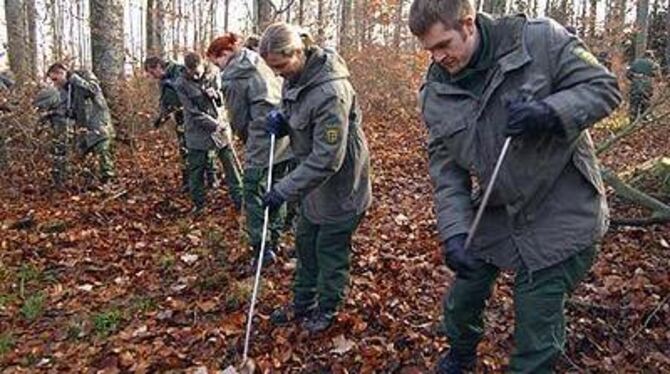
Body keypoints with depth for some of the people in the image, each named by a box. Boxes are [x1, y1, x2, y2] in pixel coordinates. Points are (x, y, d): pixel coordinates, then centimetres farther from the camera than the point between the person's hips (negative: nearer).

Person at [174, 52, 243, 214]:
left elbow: (225, 100, 6)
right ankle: (198, 204, 21)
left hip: (220, 128, 2)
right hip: (197, 133, -2)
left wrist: (215, 94, -17)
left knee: (231, 165, 4)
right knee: (196, 170, 6)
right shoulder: (181, 84, -8)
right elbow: (193, 112, -13)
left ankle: (240, 200, 14)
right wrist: (216, 125, -17)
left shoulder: (213, 76, 0)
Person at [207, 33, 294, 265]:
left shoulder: (233, 79, -9)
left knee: (254, 193, 5)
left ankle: (262, 248, 9)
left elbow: (239, 120, -6)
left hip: (262, 142, -8)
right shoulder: (260, 64, 12)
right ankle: (274, 241, 32)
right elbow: (281, 94, 15)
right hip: (285, 138, 8)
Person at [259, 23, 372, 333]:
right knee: (305, 243, 19)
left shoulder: (330, 92, -32)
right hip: (315, 180, 9)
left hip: (340, 185, -9)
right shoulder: (294, 78, -4)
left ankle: (327, 310, 31)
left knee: (331, 251, 9)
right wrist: (281, 120, -10)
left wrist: (284, 190, -26)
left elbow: (327, 159, -30)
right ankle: (302, 303, 38)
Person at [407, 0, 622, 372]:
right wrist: (454, 233, -15)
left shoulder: (540, 39, -15)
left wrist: (549, 113, -28)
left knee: (536, 338, 2)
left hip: (558, 218, -4)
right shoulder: (435, 92, -4)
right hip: (494, 215, 5)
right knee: (461, 302, 21)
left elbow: (604, 87, -9)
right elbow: (445, 168, -4)